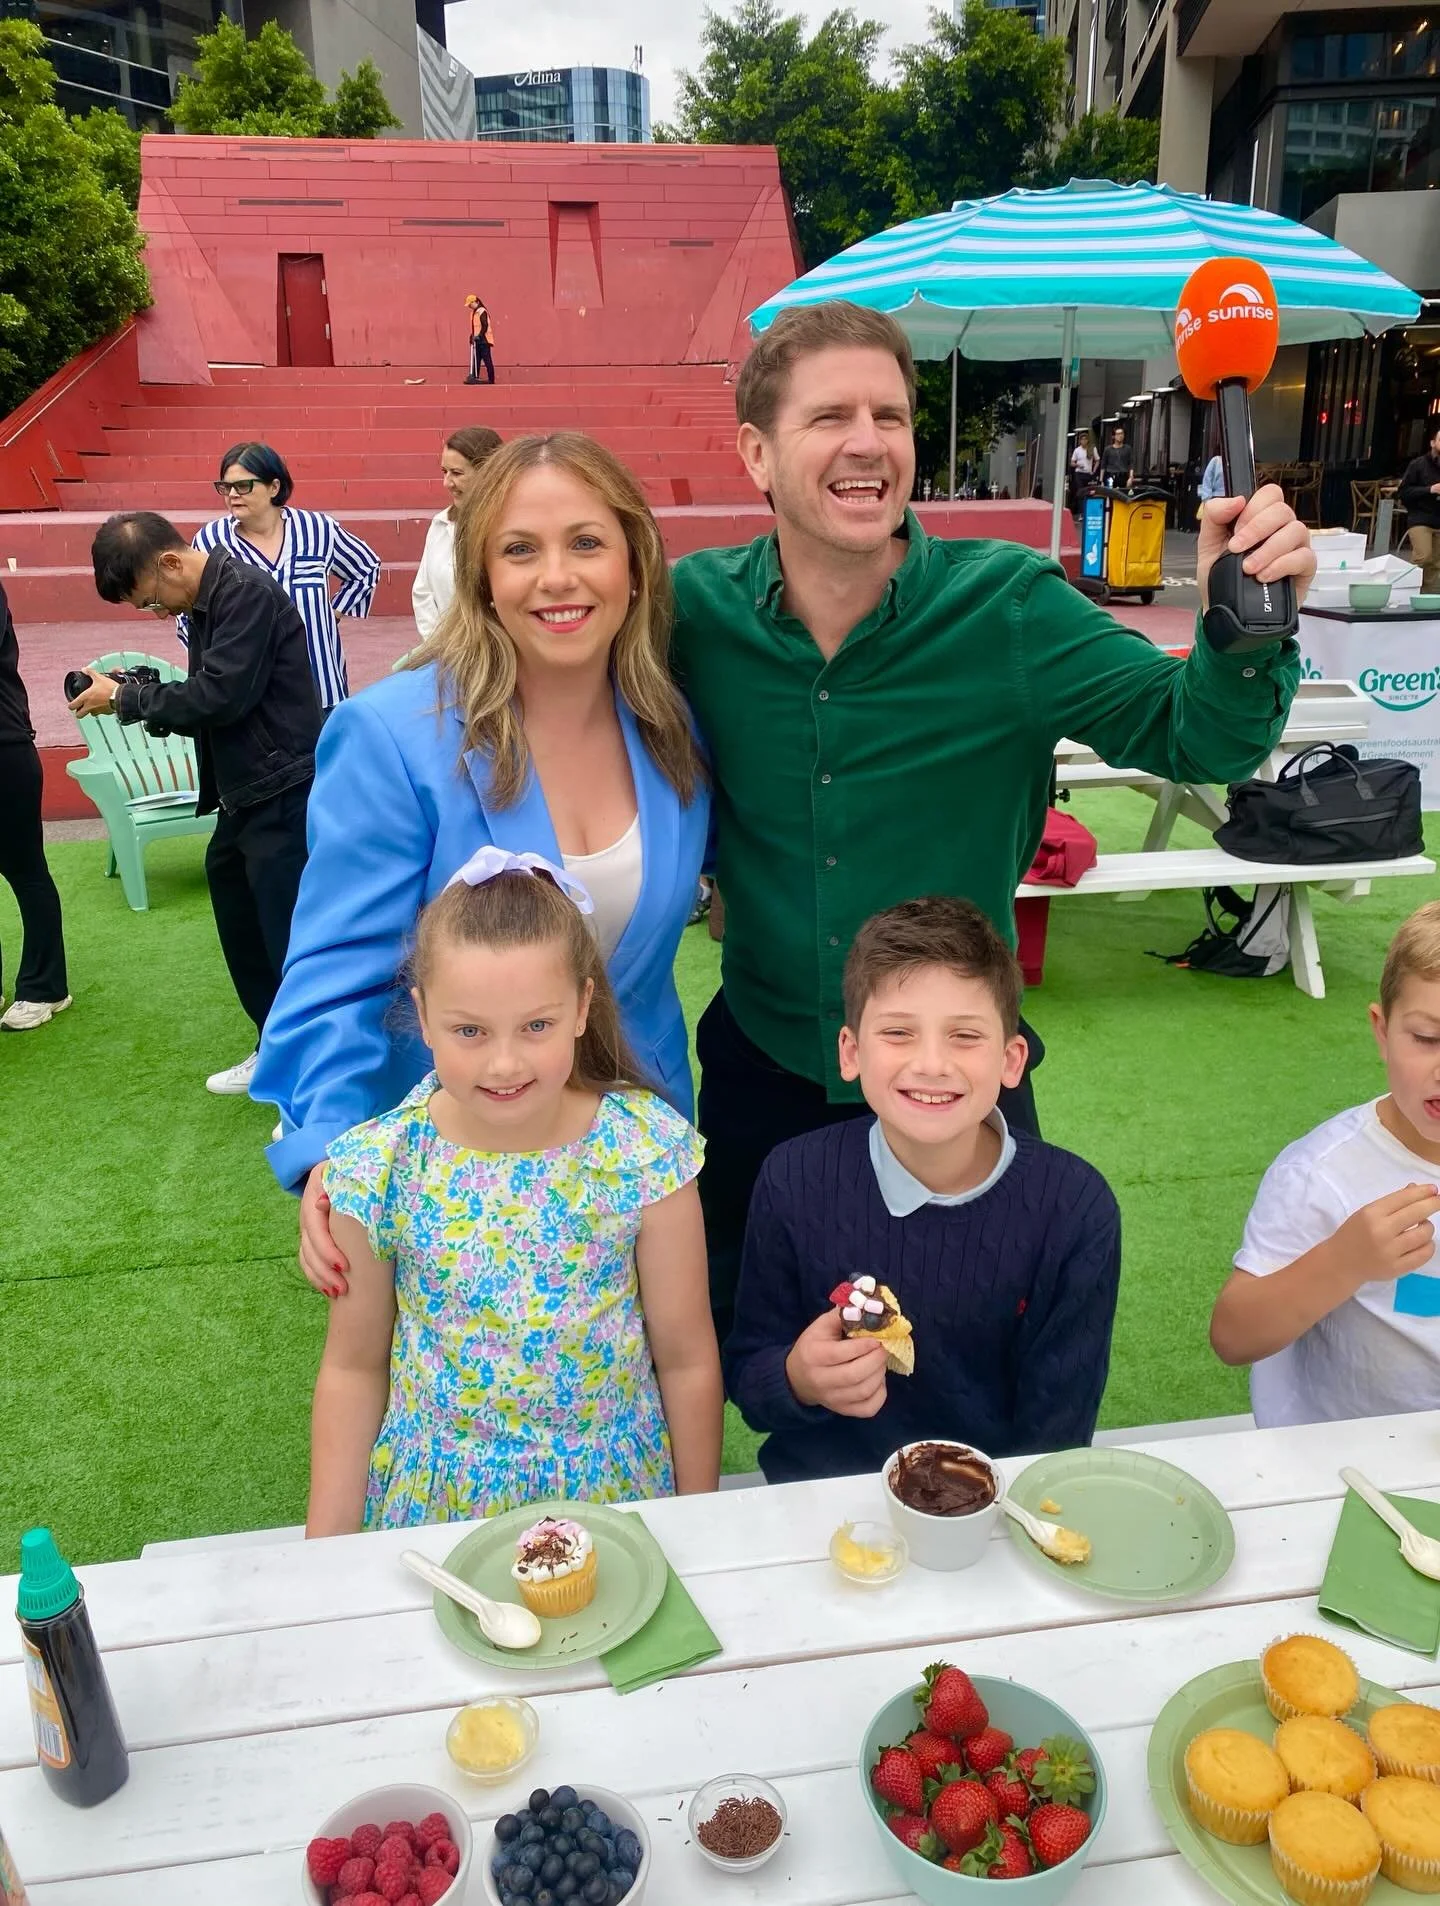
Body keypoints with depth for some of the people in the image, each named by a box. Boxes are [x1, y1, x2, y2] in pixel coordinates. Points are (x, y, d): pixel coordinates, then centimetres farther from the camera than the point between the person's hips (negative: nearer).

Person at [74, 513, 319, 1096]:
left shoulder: (246, 592, -15)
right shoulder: (204, 604, 15)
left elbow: (218, 696, -22)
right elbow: (203, 704, 15)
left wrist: (124, 697, -10)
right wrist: (138, 699, -2)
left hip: (283, 792, -10)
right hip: (246, 795, 10)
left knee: (293, 938, -6)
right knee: (242, 927, 16)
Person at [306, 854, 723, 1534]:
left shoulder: (645, 1151, -18)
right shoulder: (377, 1170, -15)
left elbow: (687, 1361, -7)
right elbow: (353, 1369, -2)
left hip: (614, 1490, -1)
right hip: (435, 1501, 1)